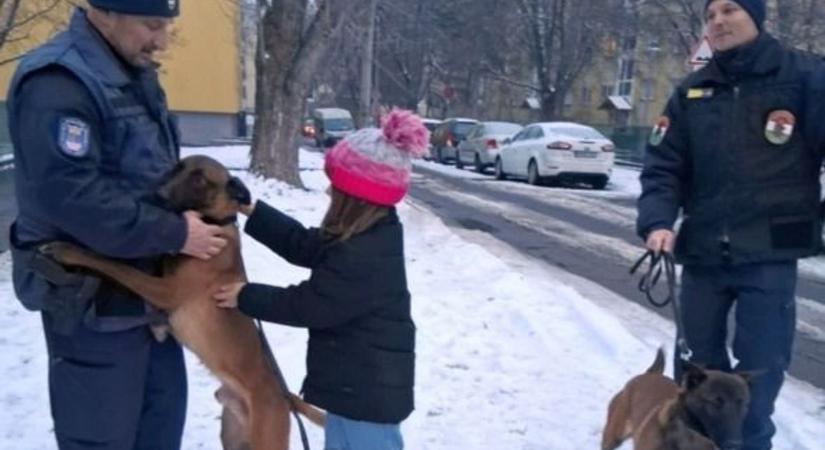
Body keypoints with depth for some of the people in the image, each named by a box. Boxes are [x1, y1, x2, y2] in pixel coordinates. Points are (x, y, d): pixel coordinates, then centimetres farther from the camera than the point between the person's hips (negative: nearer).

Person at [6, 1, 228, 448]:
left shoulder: (132, 72, 9)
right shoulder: (58, 82, -22)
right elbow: (71, 195, -29)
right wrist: (174, 233, -24)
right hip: (92, 296, -9)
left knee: (163, 400, 20)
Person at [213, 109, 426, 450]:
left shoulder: (363, 256, -29)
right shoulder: (371, 238, 4)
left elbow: (309, 305, -22)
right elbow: (304, 246, 11)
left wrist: (246, 297, -10)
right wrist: (251, 211, 10)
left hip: (366, 391, -11)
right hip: (361, 384, 11)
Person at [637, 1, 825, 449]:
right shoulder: (691, 92, 6)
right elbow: (663, 165, 4)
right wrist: (657, 222, -12)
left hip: (770, 254, -3)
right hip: (702, 253, 4)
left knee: (759, 368, 3)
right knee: (698, 362, 16)